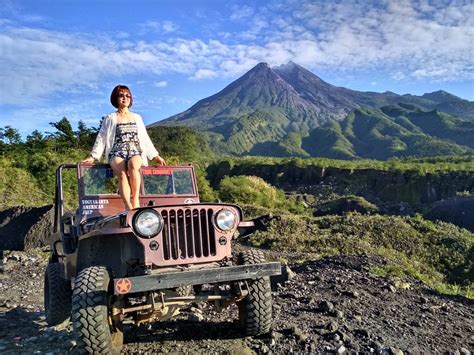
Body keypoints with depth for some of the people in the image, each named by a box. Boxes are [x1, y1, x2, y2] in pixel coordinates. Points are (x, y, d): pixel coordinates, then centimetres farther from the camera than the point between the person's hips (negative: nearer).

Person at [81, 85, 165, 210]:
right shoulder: (110, 119, 16)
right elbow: (101, 138, 12)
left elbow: (145, 138, 24)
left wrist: (155, 156, 19)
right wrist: (93, 157, 2)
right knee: (122, 173, -36)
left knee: (133, 165, -38)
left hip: (135, 152, 1)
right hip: (117, 153, -1)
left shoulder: (137, 118, 24)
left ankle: (135, 199, -39)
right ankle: (129, 207, -45)